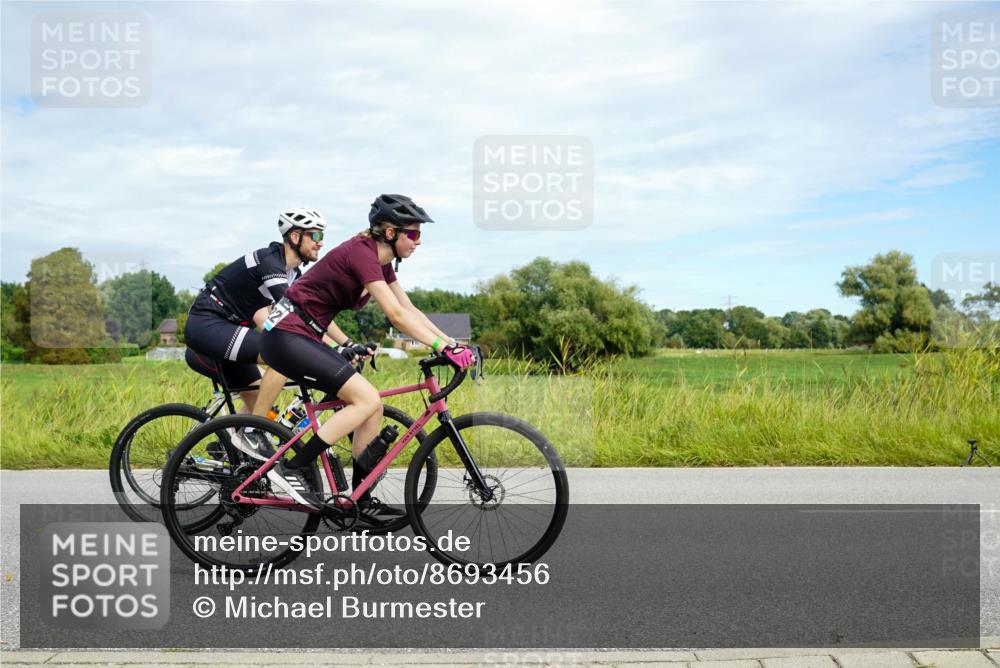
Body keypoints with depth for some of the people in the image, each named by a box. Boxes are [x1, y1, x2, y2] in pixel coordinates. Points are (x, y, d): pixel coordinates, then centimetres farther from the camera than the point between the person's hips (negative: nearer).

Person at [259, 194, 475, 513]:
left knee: (372, 407, 4)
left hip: (304, 338, 10)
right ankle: (290, 470, -12)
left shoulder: (381, 262, 9)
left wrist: (453, 343, 0)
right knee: (366, 399, -18)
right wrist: (443, 347, -28)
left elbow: (411, 311, 10)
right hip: (286, 338, -10)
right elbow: (396, 315, -26)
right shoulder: (361, 252, -19)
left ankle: (362, 501, 13)